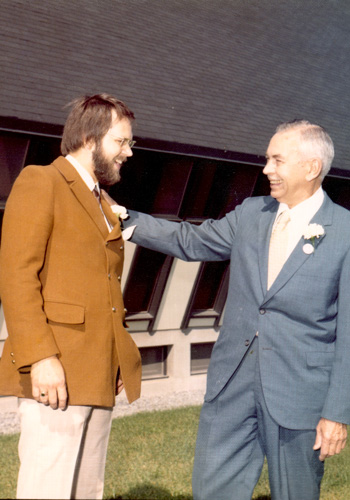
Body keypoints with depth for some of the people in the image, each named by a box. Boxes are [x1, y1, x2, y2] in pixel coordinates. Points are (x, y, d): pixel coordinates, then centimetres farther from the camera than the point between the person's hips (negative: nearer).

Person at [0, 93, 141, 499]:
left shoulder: (103, 206, 24)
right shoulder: (39, 182, -2)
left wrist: (121, 356, 12)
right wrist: (40, 357, -20)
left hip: (98, 376, 8)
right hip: (55, 374, -8)